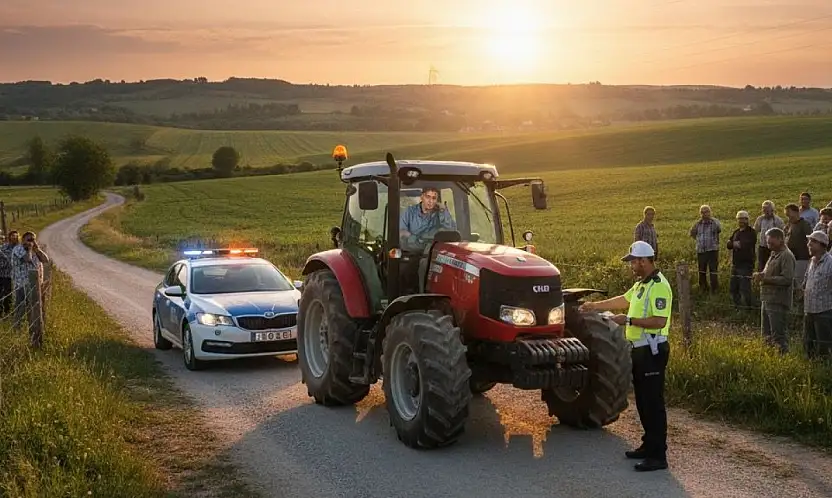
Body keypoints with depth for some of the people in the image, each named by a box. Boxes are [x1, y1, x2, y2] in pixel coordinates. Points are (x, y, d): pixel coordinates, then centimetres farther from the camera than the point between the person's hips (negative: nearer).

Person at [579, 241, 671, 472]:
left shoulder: (659, 286, -19)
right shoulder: (642, 283, 14)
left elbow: (659, 321, -26)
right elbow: (624, 300, 28)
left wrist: (629, 320, -23)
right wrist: (595, 306, 28)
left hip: (652, 351, -10)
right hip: (640, 349, 10)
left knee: (653, 403, -7)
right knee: (643, 401, 16)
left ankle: (658, 455, -4)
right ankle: (649, 445, 27)